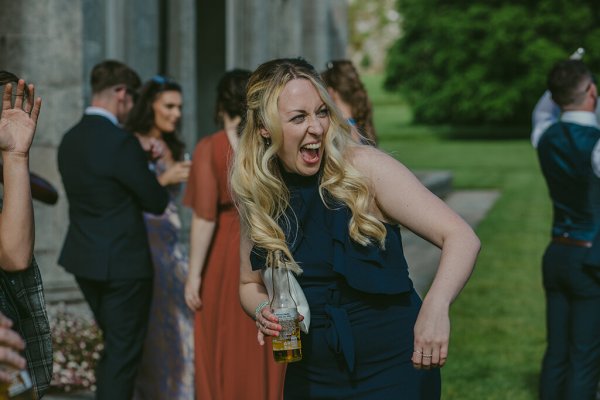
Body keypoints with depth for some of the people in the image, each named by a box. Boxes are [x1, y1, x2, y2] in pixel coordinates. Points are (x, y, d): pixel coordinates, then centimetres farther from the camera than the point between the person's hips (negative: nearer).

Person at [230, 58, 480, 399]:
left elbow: (462, 238, -21)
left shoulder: (364, 167, -15)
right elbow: (251, 283, 13)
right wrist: (262, 311, -10)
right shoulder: (258, 196, -2)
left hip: (392, 371, -4)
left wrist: (436, 306, -38)